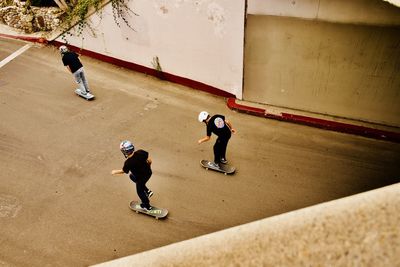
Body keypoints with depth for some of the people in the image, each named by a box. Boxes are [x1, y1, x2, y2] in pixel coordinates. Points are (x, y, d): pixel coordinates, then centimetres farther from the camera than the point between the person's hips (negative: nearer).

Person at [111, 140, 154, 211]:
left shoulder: (128, 163, -29)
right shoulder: (140, 152, -21)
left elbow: (123, 171, -9)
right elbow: (149, 160, -9)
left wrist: (115, 172, 12)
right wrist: (148, 167, 14)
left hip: (142, 178, -5)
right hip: (148, 172, 6)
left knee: (140, 192, 22)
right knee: (132, 176, 29)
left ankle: (147, 206, 44)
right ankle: (147, 191, 30)